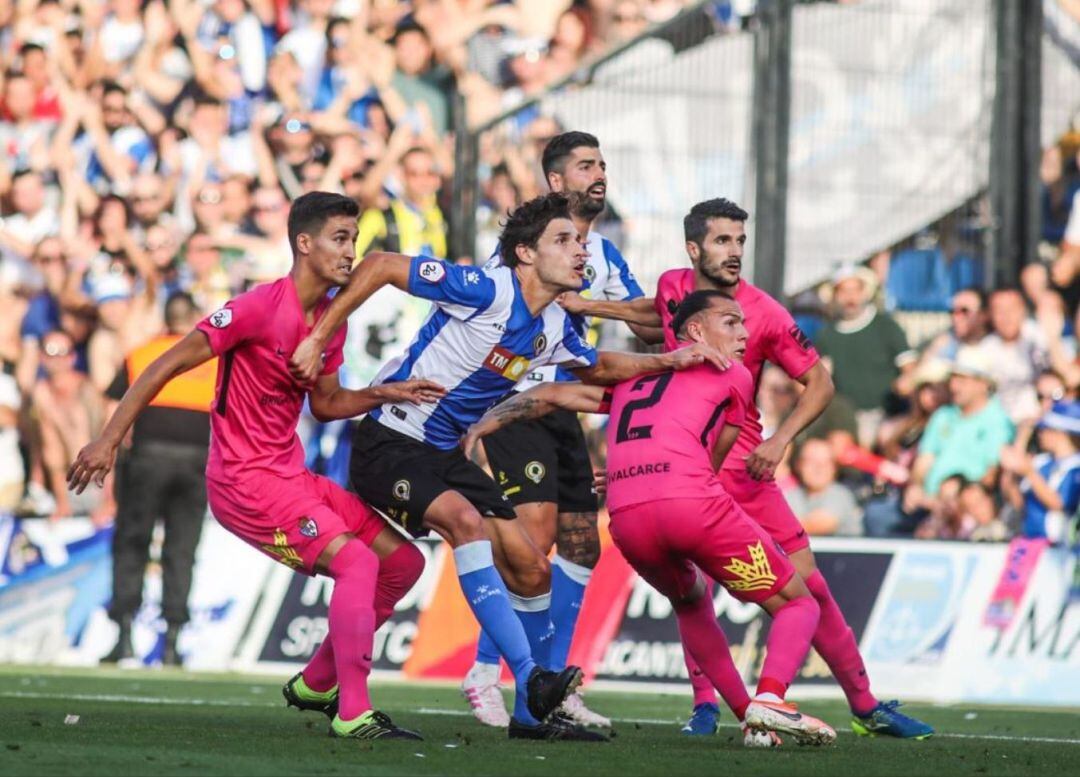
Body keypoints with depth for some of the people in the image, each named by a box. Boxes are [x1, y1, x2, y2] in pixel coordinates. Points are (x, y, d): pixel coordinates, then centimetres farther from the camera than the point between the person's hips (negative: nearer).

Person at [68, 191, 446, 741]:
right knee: (358, 562, -23)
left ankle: (315, 685, 19)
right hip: (245, 479, -9)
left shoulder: (332, 320, 9)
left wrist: (384, 395, 4)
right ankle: (353, 714, -21)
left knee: (403, 562, 8)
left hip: (291, 475, 9)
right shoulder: (261, 308, -17)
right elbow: (169, 365, -15)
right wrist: (109, 439, -18)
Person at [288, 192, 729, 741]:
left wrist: (668, 361, 13)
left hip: (446, 454, 9)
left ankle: (531, 713, 16)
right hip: (389, 443, -9)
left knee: (531, 568, 3)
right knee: (466, 519, -34)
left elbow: (598, 368, 28)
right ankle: (530, 677, -39)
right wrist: (317, 339, -23)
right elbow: (381, 266, -21)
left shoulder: (553, 328, 5)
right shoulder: (486, 291, -21)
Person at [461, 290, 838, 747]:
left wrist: (481, 426, 36)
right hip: (693, 504, -5)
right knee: (797, 606, 8)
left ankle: (749, 716, 22)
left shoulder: (633, 376, 32)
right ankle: (770, 698, -20)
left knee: (690, 602, 34)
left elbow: (551, 395, 30)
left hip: (626, 519, 5)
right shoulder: (734, 378, 21)